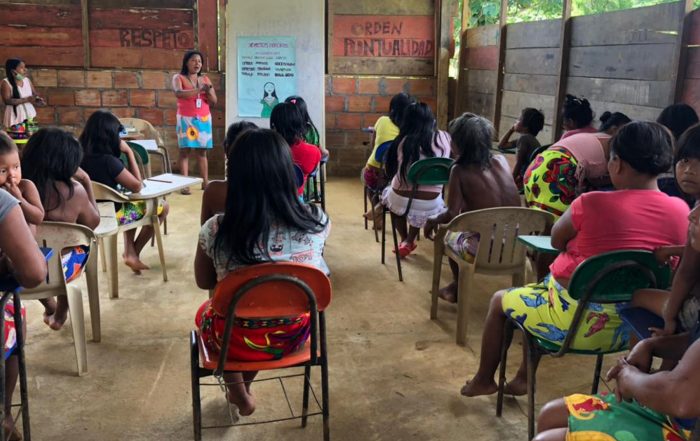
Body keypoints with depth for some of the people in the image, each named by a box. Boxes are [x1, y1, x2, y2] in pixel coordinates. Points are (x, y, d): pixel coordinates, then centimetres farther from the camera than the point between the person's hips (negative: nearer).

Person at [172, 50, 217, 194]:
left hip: (204, 119, 4)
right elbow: (179, 93, -21)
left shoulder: (205, 79, 10)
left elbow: (214, 101, 7)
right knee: (185, 149, -6)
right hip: (186, 119, -4)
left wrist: (208, 91, -14)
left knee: (202, 151, 5)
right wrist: (199, 90, -29)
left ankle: (205, 182, 8)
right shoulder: (179, 78, -1)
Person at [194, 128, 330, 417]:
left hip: (239, 341, -2)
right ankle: (242, 389, 53)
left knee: (205, 312, 34)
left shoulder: (215, 231, -24)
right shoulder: (316, 221, -20)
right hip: (294, 334, 2)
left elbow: (204, 283, -3)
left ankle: (240, 395, 44)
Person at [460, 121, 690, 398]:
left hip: (576, 320, -6)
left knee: (500, 301, 23)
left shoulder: (592, 204, -21)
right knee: (540, 290, 33)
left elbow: (556, 240, -3)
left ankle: (484, 380, 41)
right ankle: (522, 379, 42)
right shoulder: (681, 211, -7)